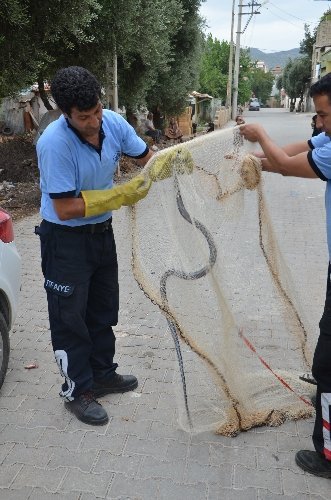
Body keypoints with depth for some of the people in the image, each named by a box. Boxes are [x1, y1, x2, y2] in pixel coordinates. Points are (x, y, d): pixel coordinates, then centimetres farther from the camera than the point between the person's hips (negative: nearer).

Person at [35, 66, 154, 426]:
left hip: (101, 231, 7)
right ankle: (76, 391, 23)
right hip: (65, 239, -7)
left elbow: (146, 157, 4)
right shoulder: (54, 144, -29)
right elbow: (65, 209, -26)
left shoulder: (113, 122, -11)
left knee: (104, 308, 19)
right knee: (70, 316, 4)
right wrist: (121, 196, -26)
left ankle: (102, 375, 38)